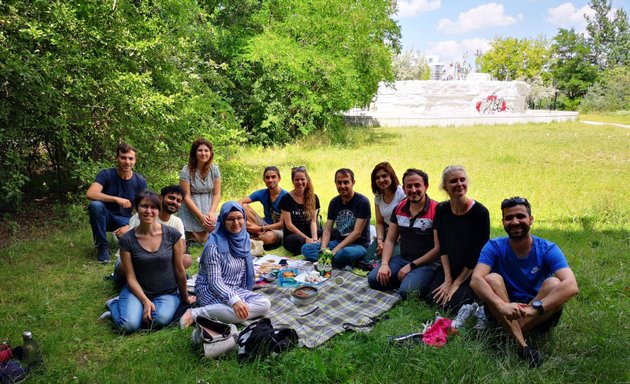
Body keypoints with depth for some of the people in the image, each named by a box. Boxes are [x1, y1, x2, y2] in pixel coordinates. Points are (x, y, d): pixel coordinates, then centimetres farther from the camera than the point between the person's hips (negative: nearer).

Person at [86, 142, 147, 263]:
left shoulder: (140, 181, -9)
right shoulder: (106, 174, -14)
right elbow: (90, 194, -30)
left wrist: (129, 227, -21)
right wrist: (117, 199, -39)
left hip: (125, 220, 1)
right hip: (106, 217, -1)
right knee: (95, 205, -34)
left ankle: (120, 235, 11)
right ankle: (103, 246, -15)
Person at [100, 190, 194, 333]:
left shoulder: (172, 235, -10)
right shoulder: (127, 240, -8)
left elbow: (180, 271, -1)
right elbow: (131, 277, -6)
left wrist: (184, 297, 10)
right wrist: (145, 301, -17)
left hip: (167, 293, 0)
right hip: (138, 291, 0)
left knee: (161, 320, -31)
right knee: (129, 325, -26)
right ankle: (115, 305, 8)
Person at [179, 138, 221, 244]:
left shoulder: (214, 169, -3)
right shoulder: (186, 171, -13)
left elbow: (217, 194, 0)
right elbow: (186, 197, -13)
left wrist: (211, 212, -15)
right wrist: (201, 216, -18)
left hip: (209, 207, 3)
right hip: (192, 208, -3)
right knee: (200, 240, -9)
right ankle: (187, 235, 24)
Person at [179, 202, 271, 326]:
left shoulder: (244, 238, 4)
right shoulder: (214, 244, -17)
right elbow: (215, 281, -21)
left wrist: (240, 296, 14)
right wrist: (234, 301, -34)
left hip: (236, 290, 8)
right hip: (212, 290, -8)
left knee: (264, 304, -19)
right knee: (240, 311, -35)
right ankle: (196, 313, -20)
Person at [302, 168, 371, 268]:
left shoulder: (362, 202, -11)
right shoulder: (334, 202, 8)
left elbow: (357, 233, -16)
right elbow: (327, 230, 4)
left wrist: (335, 250, -22)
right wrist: (323, 248, -16)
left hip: (358, 245, -7)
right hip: (338, 241, 7)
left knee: (345, 253, -42)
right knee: (305, 248, -12)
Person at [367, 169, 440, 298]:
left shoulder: (436, 210, -13)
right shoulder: (399, 208, 7)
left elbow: (438, 248, -14)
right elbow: (390, 240, 9)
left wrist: (411, 266, -13)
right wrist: (384, 264, -7)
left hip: (427, 262, -6)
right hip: (402, 258, 6)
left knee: (407, 291, -29)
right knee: (374, 279, -13)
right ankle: (407, 278, 7)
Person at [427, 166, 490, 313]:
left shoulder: (480, 212, -17)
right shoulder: (441, 210, -3)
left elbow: (478, 253, -15)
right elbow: (443, 247, -3)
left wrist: (456, 283, -13)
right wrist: (448, 279, -11)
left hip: (472, 272, -4)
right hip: (448, 268, 4)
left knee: (452, 306, -19)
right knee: (433, 302, -13)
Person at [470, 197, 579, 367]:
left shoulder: (548, 249, -12)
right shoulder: (494, 247, -11)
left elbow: (571, 286, -29)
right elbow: (476, 280, -27)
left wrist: (534, 308, -43)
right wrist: (502, 305, -45)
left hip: (540, 316, 0)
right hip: (505, 313, 0)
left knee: (554, 283, -27)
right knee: (492, 279, -27)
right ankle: (522, 346, -37)